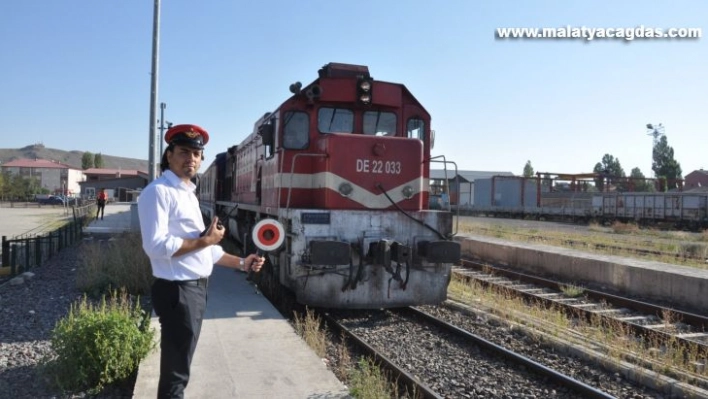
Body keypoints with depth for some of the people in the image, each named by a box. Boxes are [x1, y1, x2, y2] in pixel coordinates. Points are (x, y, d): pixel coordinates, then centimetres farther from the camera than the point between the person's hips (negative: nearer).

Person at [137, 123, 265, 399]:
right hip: (177, 291, -9)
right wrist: (206, 240, -18)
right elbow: (155, 246, -26)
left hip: (196, 288, 9)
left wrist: (241, 263, 14)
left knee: (180, 364, 22)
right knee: (175, 369, 3)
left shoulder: (188, 193, 16)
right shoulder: (158, 191, -14)